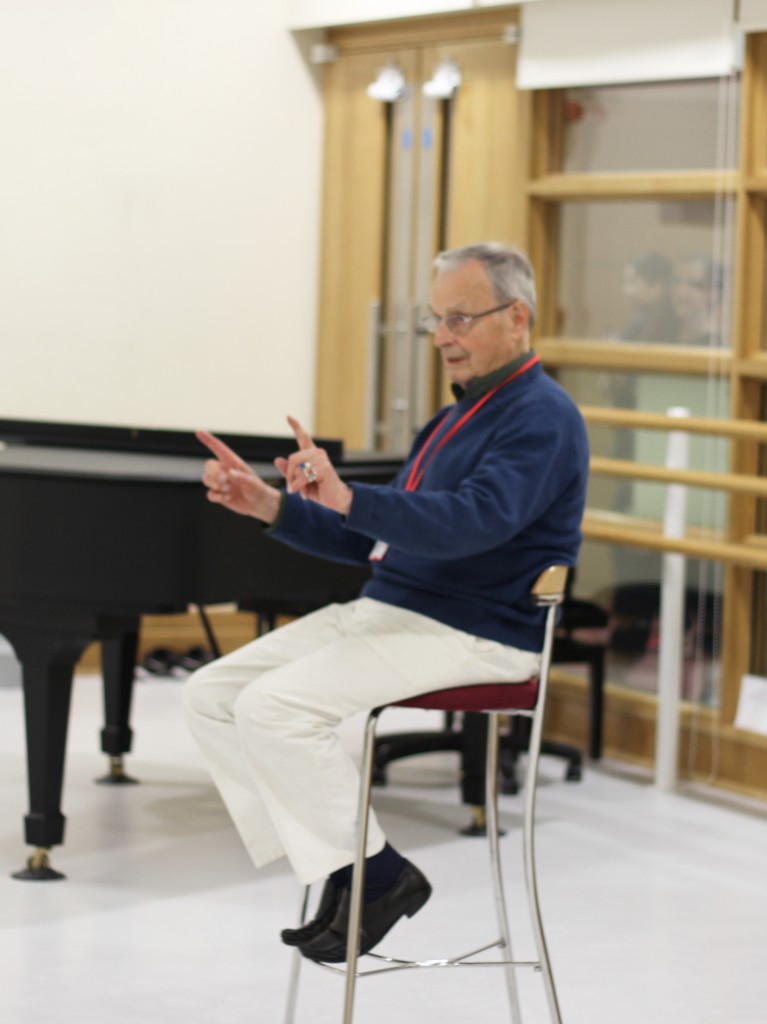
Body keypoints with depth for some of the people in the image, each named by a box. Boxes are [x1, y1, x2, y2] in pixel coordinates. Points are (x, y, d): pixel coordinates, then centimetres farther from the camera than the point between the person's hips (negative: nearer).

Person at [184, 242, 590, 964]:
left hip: (471, 634, -10)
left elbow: (475, 521, -30)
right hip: (385, 609, 10)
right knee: (211, 695, -3)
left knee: (275, 706, -26)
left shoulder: (540, 418, -11)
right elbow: (373, 540, 21)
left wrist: (348, 498, -41)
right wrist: (270, 506, 8)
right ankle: (333, 871, -5)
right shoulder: (465, 411, 20)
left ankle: (376, 875, -11)